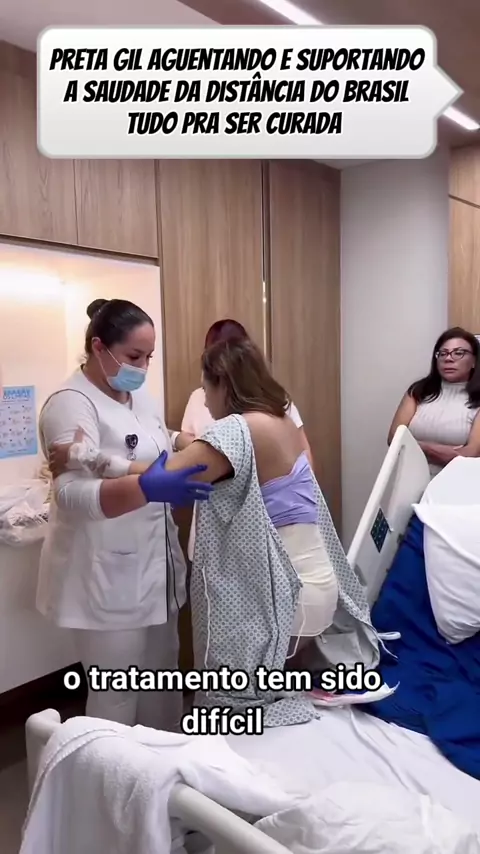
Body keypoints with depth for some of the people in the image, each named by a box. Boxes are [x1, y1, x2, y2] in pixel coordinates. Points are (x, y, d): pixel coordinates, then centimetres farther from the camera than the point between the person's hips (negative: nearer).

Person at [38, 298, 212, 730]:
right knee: (116, 694, 5)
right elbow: (73, 493, -31)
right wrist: (147, 488, -45)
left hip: (154, 566, 8)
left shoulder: (139, 396, 8)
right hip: (107, 576, -8)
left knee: (163, 680, 20)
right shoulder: (71, 404, -18)